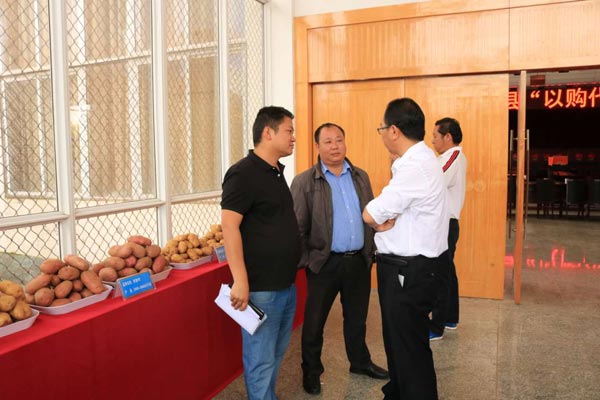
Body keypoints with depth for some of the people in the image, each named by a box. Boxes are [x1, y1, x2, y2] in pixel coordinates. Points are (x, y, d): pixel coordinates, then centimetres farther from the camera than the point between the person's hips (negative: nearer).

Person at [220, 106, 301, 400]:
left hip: (286, 284, 9)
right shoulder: (243, 173, -14)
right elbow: (229, 225, -20)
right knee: (260, 359, 5)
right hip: (260, 287, -9)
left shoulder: (276, 172, 12)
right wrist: (240, 281, -23)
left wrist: (290, 273, 16)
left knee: (276, 353, 21)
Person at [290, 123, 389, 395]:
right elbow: (297, 226, -8)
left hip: (359, 261, 4)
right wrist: (304, 261, -11)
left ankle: (360, 362, 41)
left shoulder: (361, 176, 8)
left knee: (357, 317, 20)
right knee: (315, 320, 10)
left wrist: (372, 250, 8)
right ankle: (311, 371, 30)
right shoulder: (304, 182, -6)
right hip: (325, 263, -4)